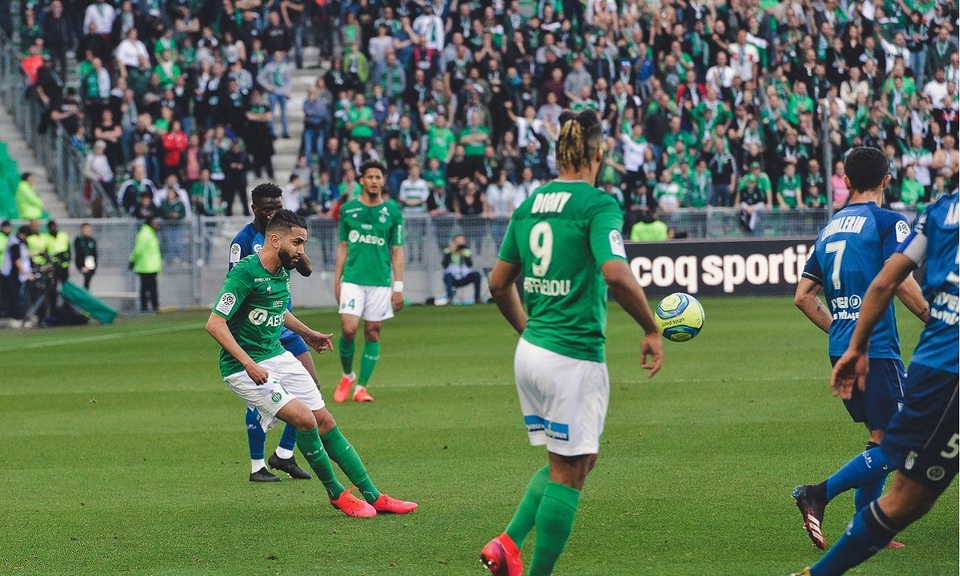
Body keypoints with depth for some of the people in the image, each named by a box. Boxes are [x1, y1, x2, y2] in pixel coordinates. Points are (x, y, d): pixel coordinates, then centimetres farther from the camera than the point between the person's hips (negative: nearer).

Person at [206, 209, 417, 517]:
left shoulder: (282, 272, 5)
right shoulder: (245, 273, -21)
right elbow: (215, 323, -25)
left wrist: (307, 334, 35)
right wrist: (249, 364, -30)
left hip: (277, 356, 8)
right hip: (245, 369, -8)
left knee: (325, 422, 5)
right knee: (304, 418, -19)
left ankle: (373, 497, 10)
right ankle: (336, 494, 0)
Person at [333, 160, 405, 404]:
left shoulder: (393, 211, 2)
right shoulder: (348, 209, 5)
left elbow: (397, 251, 4)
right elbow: (343, 246, 12)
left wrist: (398, 287, -1)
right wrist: (337, 279, 7)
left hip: (380, 281, 0)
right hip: (352, 280, 0)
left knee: (372, 333, 1)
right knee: (349, 330, -10)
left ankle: (361, 387, 10)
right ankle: (347, 376, 15)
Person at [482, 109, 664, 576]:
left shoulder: (529, 205, 10)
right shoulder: (598, 204, -11)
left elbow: (499, 282, 16)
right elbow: (616, 274, -25)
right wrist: (651, 330, -13)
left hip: (531, 350, 8)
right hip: (574, 356, -7)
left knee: (579, 459, 19)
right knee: (568, 472, 2)